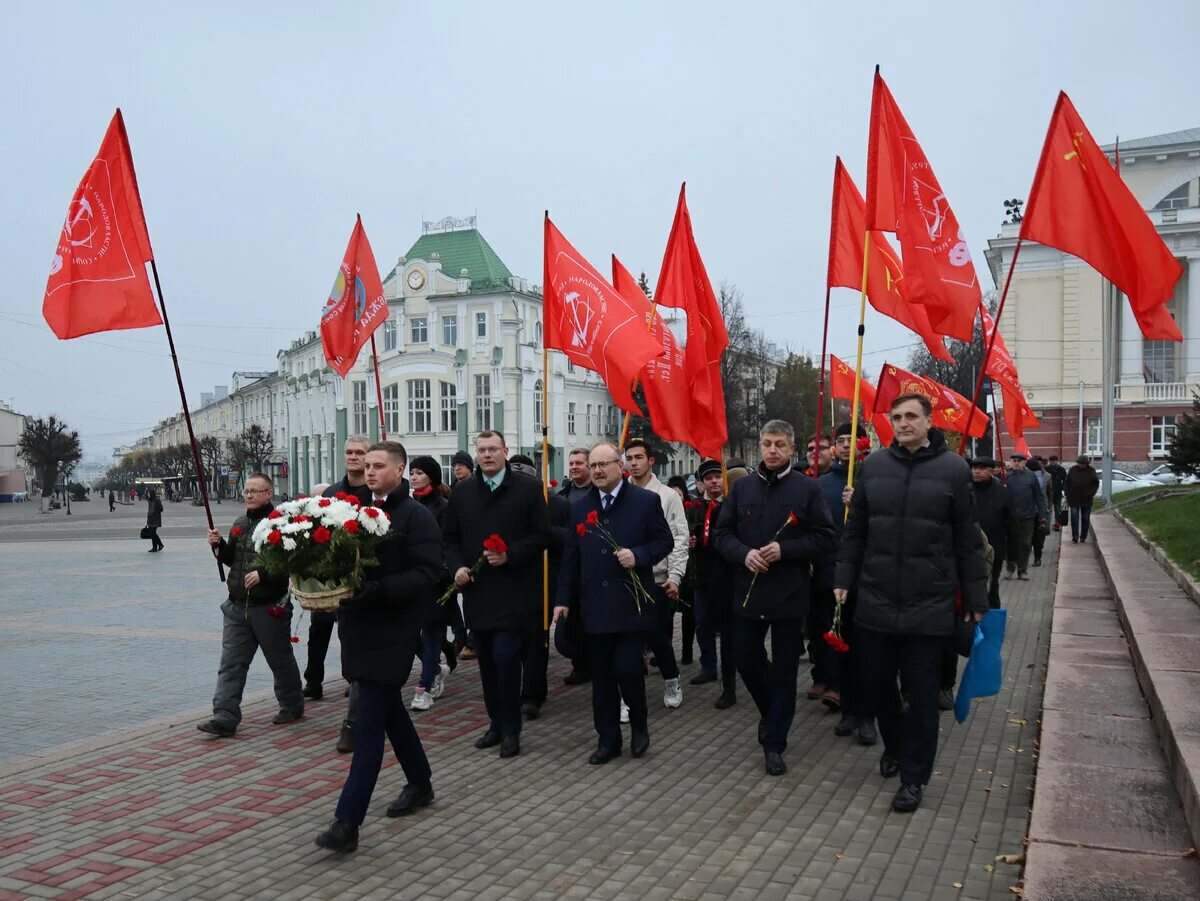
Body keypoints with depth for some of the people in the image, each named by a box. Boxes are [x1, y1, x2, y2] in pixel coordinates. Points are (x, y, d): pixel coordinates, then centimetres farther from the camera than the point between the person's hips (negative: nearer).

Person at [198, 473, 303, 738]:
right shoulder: (240, 524, 12)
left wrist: (263, 574, -25)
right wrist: (219, 545, 3)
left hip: (270, 607, -6)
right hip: (237, 606, 7)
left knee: (281, 661, 11)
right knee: (230, 664, 0)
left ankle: (292, 706, 28)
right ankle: (225, 717, 0)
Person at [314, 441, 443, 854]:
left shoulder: (416, 516, -9)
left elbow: (425, 574, -17)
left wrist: (376, 590, -27)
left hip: (393, 630, -7)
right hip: (360, 626, 7)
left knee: (369, 722, -8)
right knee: (389, 711, 19)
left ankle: (347, 821, -6)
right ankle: (420, 783, 37)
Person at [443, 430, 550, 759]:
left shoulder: (528, 488, -2)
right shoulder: (462, 491, 9)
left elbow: (541, 536, -3)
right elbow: (451, 538, 13)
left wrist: (509, 555, -14)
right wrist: (457, 566, -4)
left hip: (513, 591, -4)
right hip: (476, 590, 4)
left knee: (505, 658, -10)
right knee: (486, 661, 10)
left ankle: (510, 729, 5)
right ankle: (496, 723, 24)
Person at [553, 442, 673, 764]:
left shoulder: (646, 501, -1)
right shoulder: (579, 508, 10)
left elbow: (665, 541, 0)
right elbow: (570, 557, 10)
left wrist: (639, 556, -18)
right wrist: (563, 598, 5)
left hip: (632, 604, -4)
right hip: (594, 607, 4)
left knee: (627, 669, -9)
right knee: (601, 677, 8)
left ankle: (639, 725, 19)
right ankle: (608, 739, 20)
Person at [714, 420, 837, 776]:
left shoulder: (807, 488, -3)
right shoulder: (742, 487, 6)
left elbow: (824, 537, -4)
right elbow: (723, 533, 7)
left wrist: (784, 550, -16)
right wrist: (744, 554, -12)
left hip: (790, 593, -3)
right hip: (747, 590, 3)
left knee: (784, 669, 4)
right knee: (745, 659, 10)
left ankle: (774, 743, 15)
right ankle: (773, 712, 38)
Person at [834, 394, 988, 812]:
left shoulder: (953, 469, -5)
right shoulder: (874, 466, 3)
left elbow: (967, 540, -2)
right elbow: (855, 530, 9)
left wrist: (975, 599, -1)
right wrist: (843, 579, 5)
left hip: (929, 605, -3)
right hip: (875, 601, 3)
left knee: (922, 694, 5)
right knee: (875, 686, 13)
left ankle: (914, 776, 19)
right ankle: (894, 744, 40)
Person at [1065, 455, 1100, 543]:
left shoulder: (1091, 471, 0)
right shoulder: (1072, 470, 0)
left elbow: (1096, 483, 7)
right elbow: (1066, 483, 6)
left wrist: (1091, 492, -6)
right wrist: (1068, 494, -1)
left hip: (1086, 500, 1)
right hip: (1074, 499, -1)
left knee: (1086, 519, 7)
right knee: (1074, 518, -6)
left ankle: (1083, 537, 17)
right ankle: (1075, 537, -4)